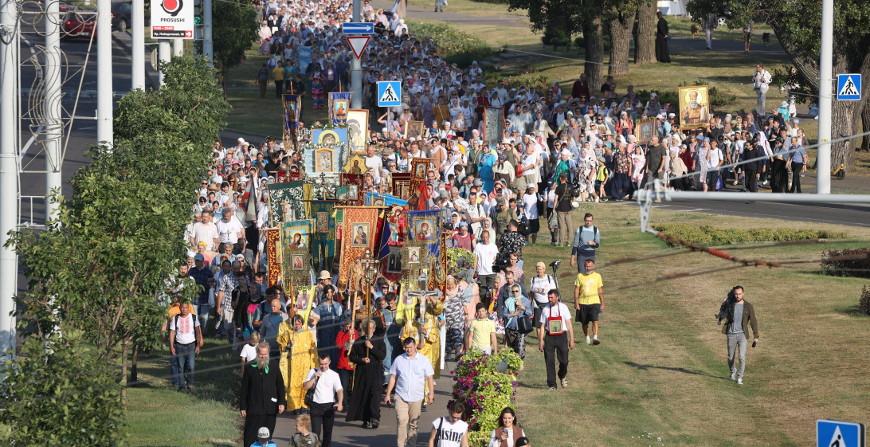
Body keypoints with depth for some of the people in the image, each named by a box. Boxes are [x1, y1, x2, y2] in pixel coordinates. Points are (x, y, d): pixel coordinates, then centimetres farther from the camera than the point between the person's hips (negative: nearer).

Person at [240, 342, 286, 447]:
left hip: (270, 408, 2)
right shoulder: (250, 367, 0)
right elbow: (244, 389, 2)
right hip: (254, 409, -2)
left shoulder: (274, 366, 5)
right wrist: (243, 407, 0)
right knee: (251, 437, -4)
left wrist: (282, 402, 0)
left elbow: (280, 385, 8)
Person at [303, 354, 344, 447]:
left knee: (328, 432, 6)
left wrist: (340, 403, -26)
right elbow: (305, 387, 1)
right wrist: (315, 377, -11)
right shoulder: (313, 372, 5)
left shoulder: (334, 375, 1)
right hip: (316, 405, 0)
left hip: (329, 405, 0)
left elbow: (339, 390, -9)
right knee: (315, 432, -6)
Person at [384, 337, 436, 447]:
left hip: (416, 397, 1)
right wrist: (388, 394, 7)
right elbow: (393, 378, 10)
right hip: (401, 396, -1)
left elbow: (430, 378, 7)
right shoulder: (399, 360, 5)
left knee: (413, 424, 7)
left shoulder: (423, 360, 4)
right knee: (402, 422, -12)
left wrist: (431, 393, -1)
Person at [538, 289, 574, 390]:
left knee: (564, 361, 0)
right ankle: (551, 385, 7)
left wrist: (571, 340, -1)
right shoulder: (545, 310, 0)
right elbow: (542, 327, 4)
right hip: (549, 337, 1)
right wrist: (541, 341, 0)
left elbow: (569, 325, 2)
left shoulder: (563, 308, -2)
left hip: (561, 336, 0)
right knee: (549, 362, -2)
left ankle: (563, 376, 32)